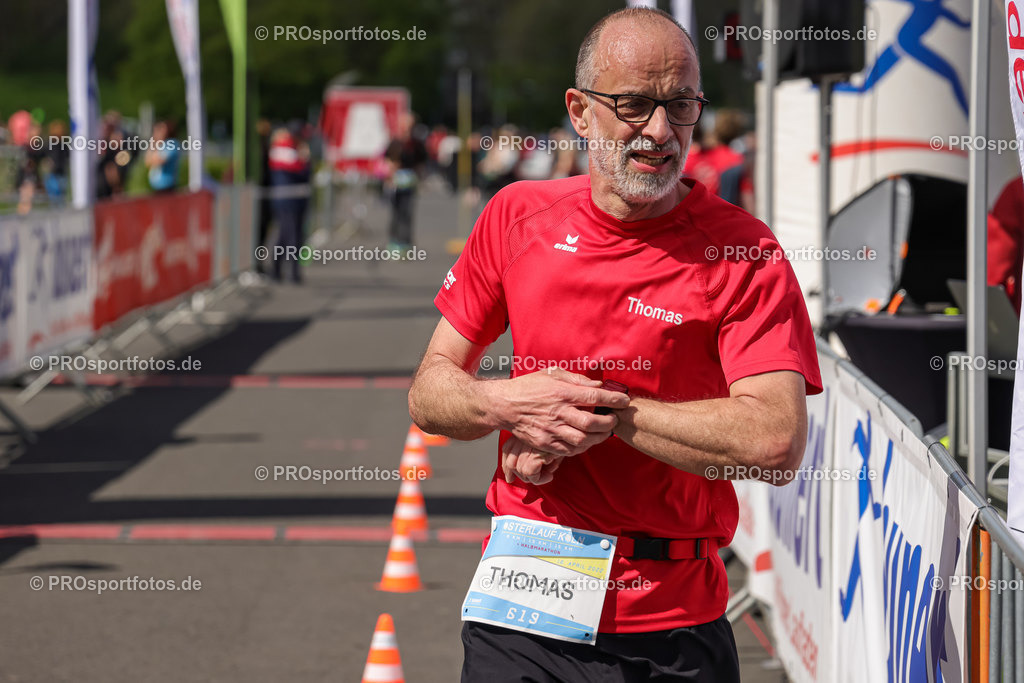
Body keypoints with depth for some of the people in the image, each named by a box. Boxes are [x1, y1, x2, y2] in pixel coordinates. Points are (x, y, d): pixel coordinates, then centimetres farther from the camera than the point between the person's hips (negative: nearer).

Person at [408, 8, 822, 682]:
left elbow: (776, 443, -20)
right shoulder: (518, 216, 4)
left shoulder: (739, 248, -7)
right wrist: (506, 404, -14)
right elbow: (430, 392, 9)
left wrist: (599, 406, -17)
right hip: (522, 608, 2)